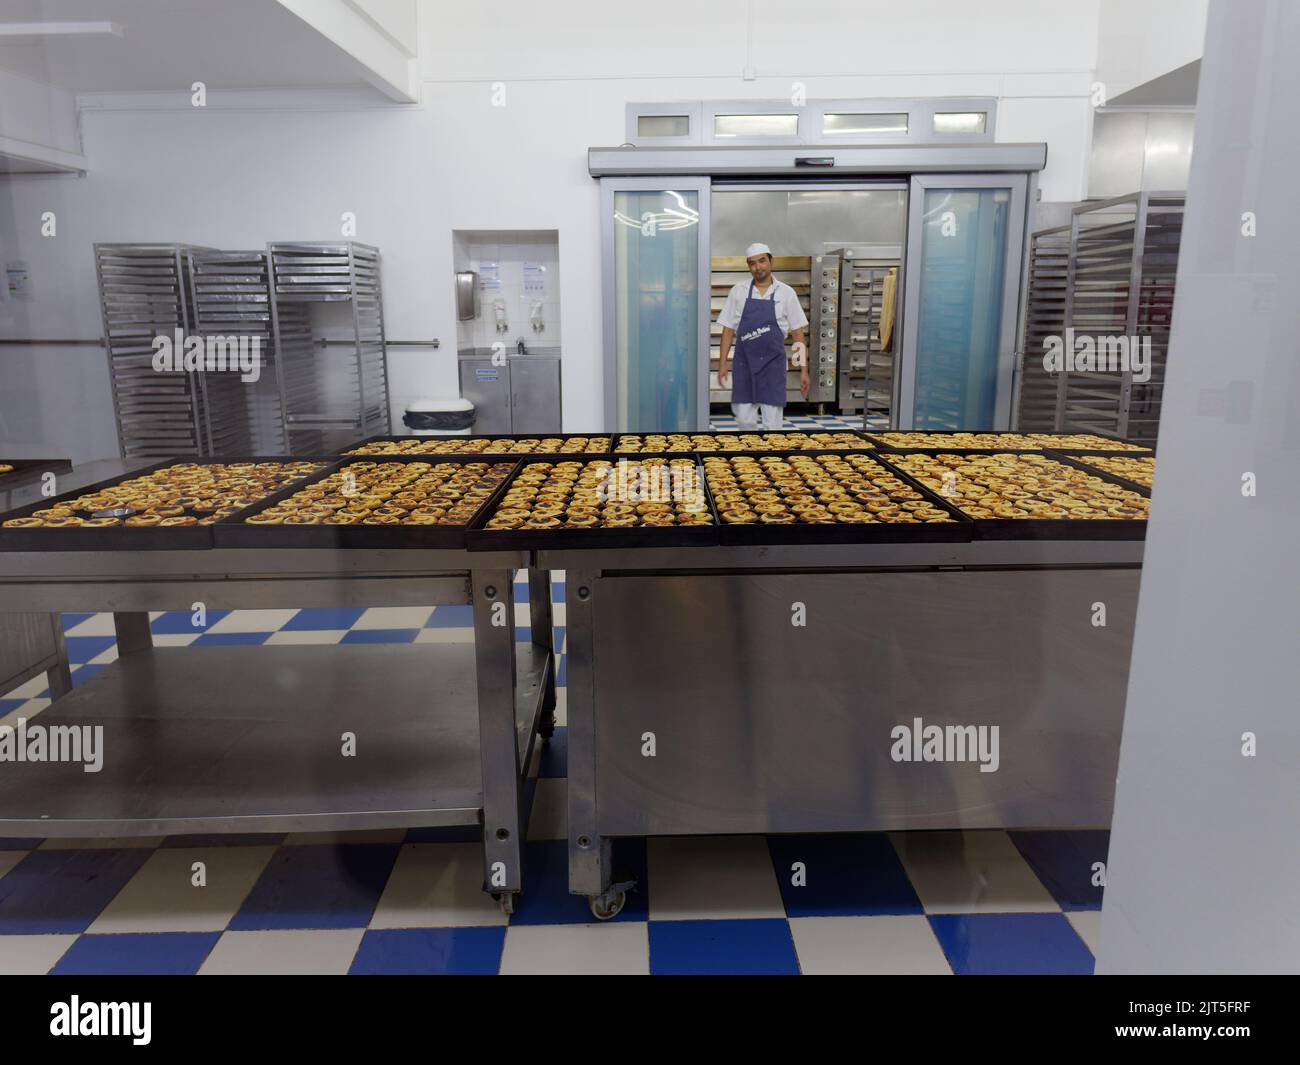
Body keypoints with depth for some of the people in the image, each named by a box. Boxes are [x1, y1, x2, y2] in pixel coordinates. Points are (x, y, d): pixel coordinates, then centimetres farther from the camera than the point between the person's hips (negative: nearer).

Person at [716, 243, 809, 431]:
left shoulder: (786, 293, 0)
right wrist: (722, 364, -1)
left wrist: (804, 370, -2)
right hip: (744, 364, 1)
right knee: (744, 420, 5)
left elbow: (798, 334, 2)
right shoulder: (738, 292, 3)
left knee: (772, 424, -1)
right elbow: (728, 330, 6)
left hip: (773, 365, -1)